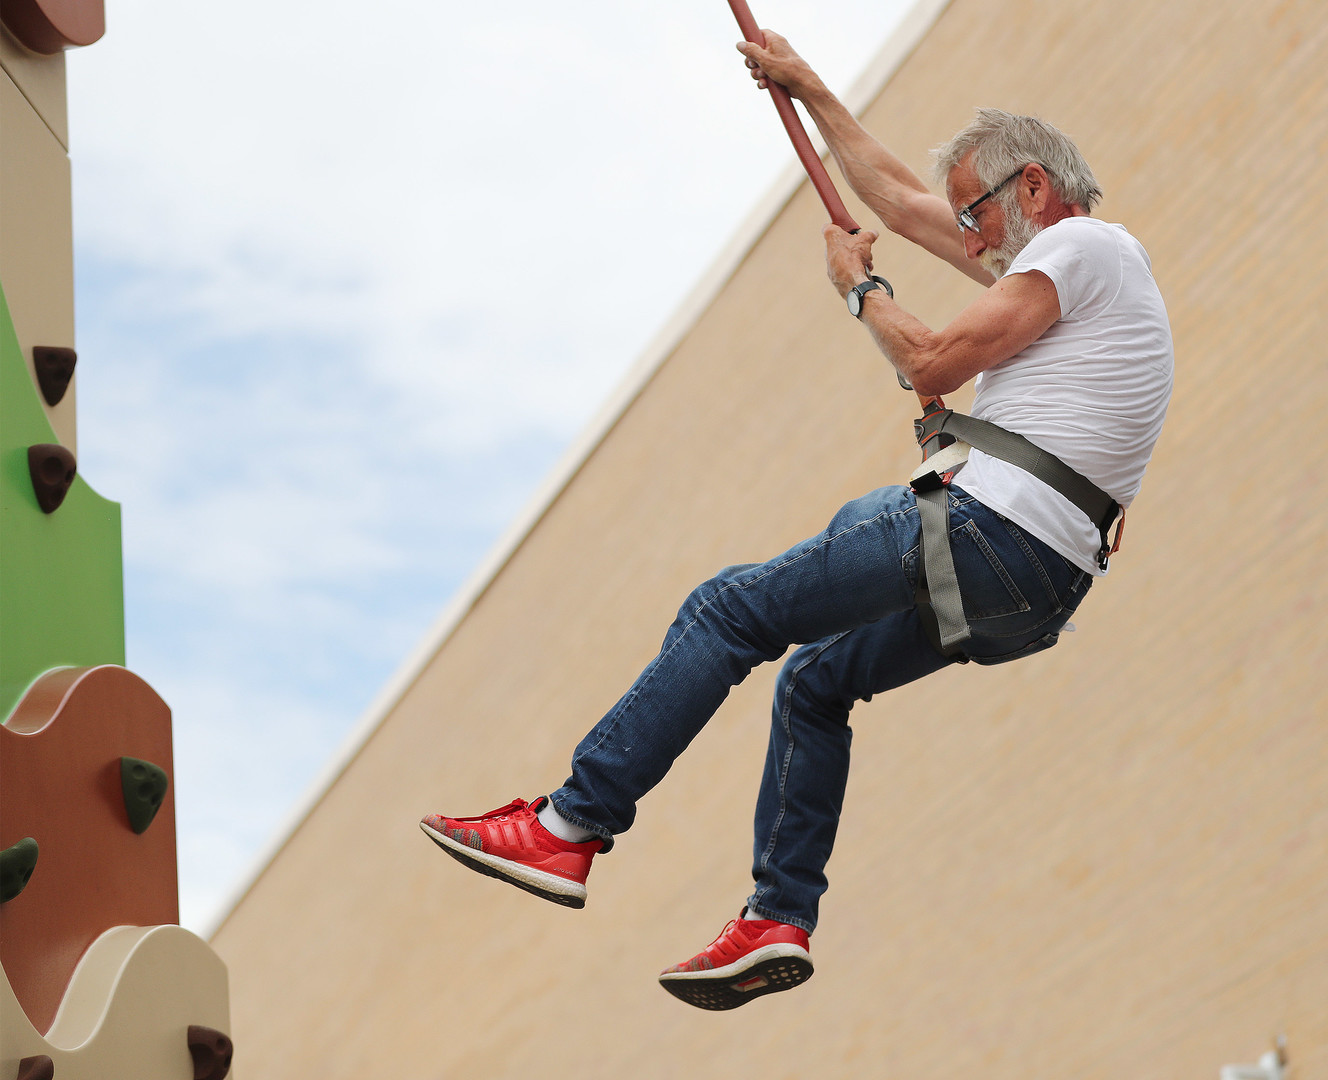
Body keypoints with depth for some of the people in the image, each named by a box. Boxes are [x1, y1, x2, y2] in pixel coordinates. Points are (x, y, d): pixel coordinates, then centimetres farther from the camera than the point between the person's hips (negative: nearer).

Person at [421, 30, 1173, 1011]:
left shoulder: (1081, 245, -4)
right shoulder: (1060, 257, 25)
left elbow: (931, 363, -10)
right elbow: (896, 197, 34)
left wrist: (858, 284, 9)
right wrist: (808, 87, 37)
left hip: (992, 531, -10)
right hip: (1037, 589, 10)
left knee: (729, 610, -6)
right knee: (816, 682, 21)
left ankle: (571, 829, -8)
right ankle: (779, 919, 12)